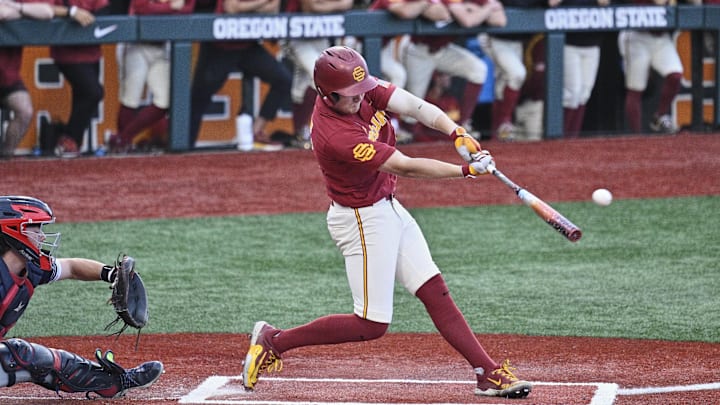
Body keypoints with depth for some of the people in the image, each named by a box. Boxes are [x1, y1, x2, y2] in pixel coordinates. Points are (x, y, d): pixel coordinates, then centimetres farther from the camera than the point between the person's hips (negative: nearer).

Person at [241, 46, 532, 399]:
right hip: (362, 220, -9)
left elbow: (414, 106, -15)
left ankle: (489, 374, 9)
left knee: (435, 291, 7)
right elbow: (406, 167, -31)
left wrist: (456, 133, -31)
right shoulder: (335, 136, -32)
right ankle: (274, 341, 7)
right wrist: (465, 170, -29)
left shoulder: (361, 89, -8)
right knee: (371, 325, -3)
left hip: (388, 208, 9)